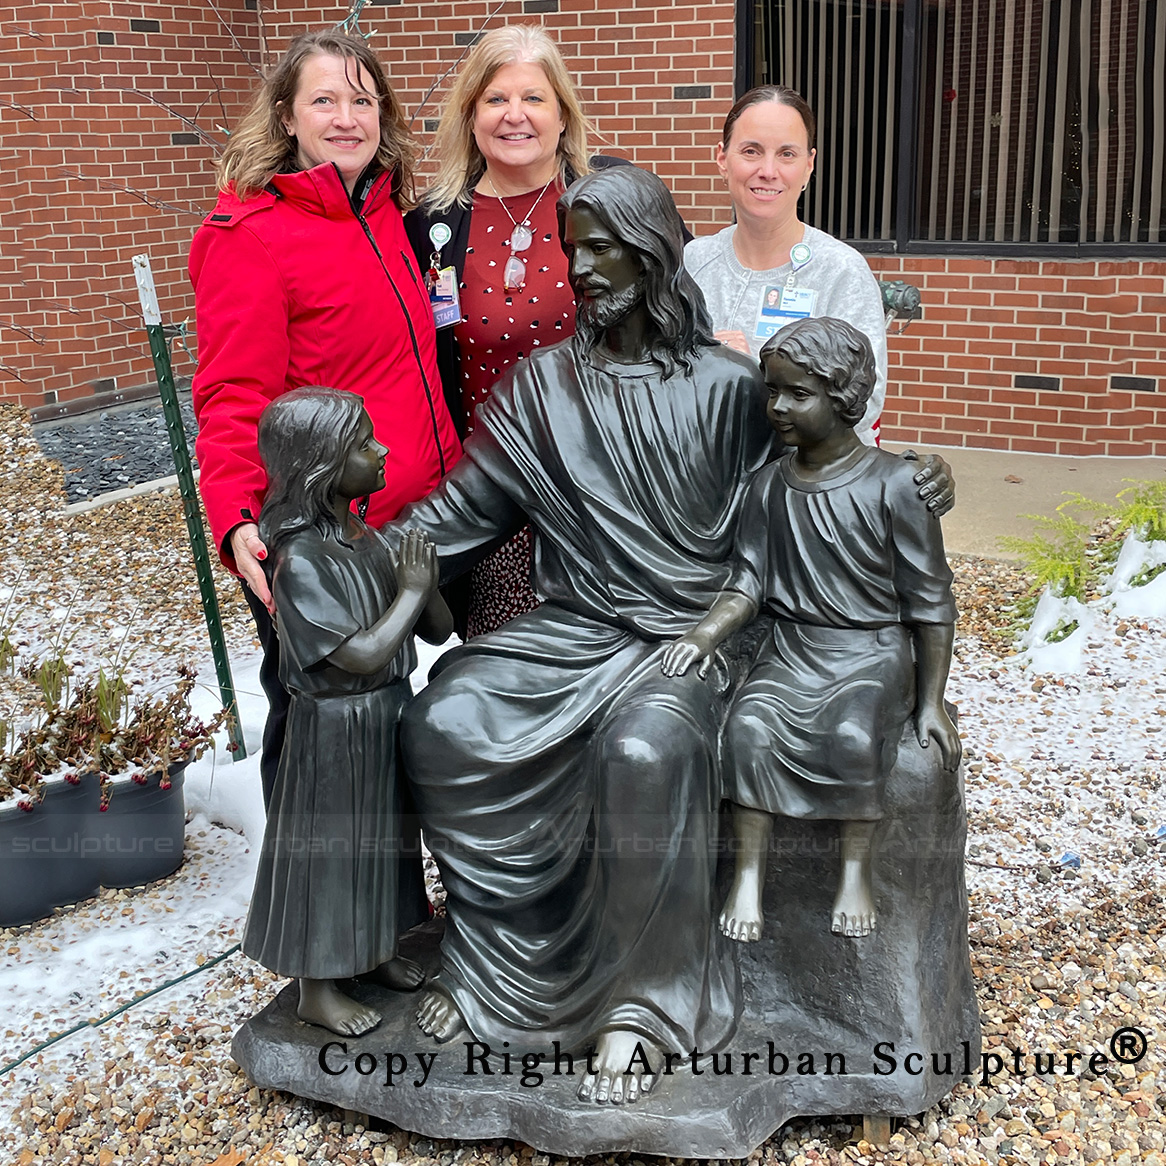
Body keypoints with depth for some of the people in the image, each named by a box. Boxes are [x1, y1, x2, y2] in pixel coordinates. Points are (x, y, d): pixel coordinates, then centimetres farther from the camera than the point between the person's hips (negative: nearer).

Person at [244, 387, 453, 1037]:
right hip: (337, 730, -8)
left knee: (382, 836, 21)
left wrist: (424, 581, -17)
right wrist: (411, 589, -19)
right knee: (329, 849, 6)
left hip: (389, 714, 8)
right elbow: (363, 656, -28)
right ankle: (319, 989, 23)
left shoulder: (366, 537, 2)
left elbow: (440, 629, 3)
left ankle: (377, 951, 42)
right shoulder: (301, 561, -23)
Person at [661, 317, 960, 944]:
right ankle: (748, 874, -14)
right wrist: (705, 633, -15)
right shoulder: (769, 486, 4)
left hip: (873, 651, -3)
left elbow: (930, 602, -4)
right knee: (748, 724, -25)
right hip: (791, 646, 3)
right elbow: (750, 583, 5)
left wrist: (931, 702, -5)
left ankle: (856, 870, -11)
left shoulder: (892, 484, -9)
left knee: (854, 733, -32)